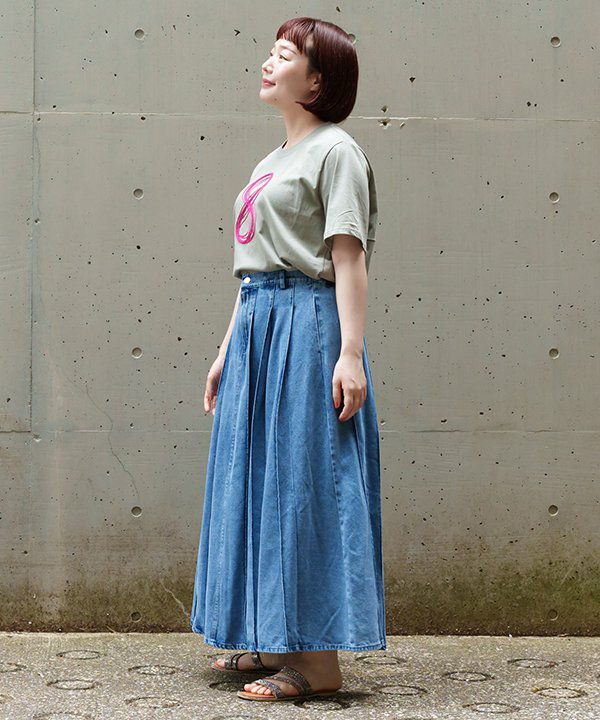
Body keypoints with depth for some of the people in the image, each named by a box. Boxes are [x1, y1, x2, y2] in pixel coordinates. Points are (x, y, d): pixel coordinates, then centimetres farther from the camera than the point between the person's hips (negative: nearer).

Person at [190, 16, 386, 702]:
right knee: (260, 479, 10)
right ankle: (274, 642, 21)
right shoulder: (271, 162, 21)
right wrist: (227, 349, 20)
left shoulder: (335, 150, -5)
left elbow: (348, 258, -13)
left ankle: (319, 661, -2)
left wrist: (350, 353, -20)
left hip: (308, 325, -9)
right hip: (257, 329, 9)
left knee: (303, 480, -8)